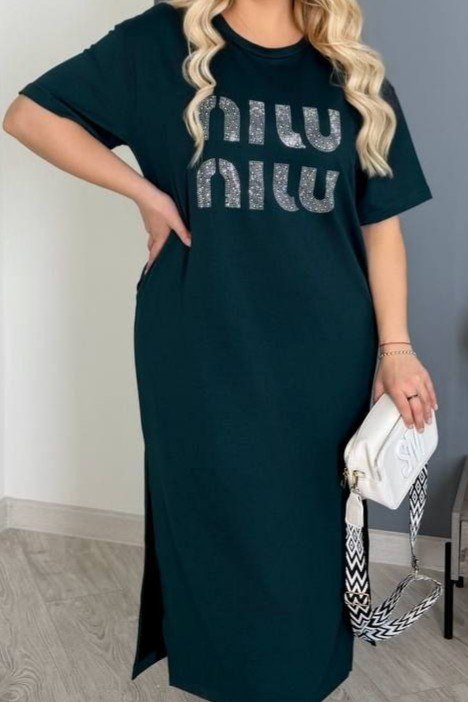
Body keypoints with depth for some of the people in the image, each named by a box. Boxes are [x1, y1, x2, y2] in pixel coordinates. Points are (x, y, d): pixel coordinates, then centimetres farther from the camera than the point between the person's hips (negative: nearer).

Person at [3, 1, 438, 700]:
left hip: (325, 351, 2)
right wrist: (147, 194, -8)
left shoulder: (355, 75, 6)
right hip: (201, 347, -2)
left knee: (312, 512, 15)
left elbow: (381, 221, 5)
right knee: (215, 509, 11)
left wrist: (395, 347, 0)